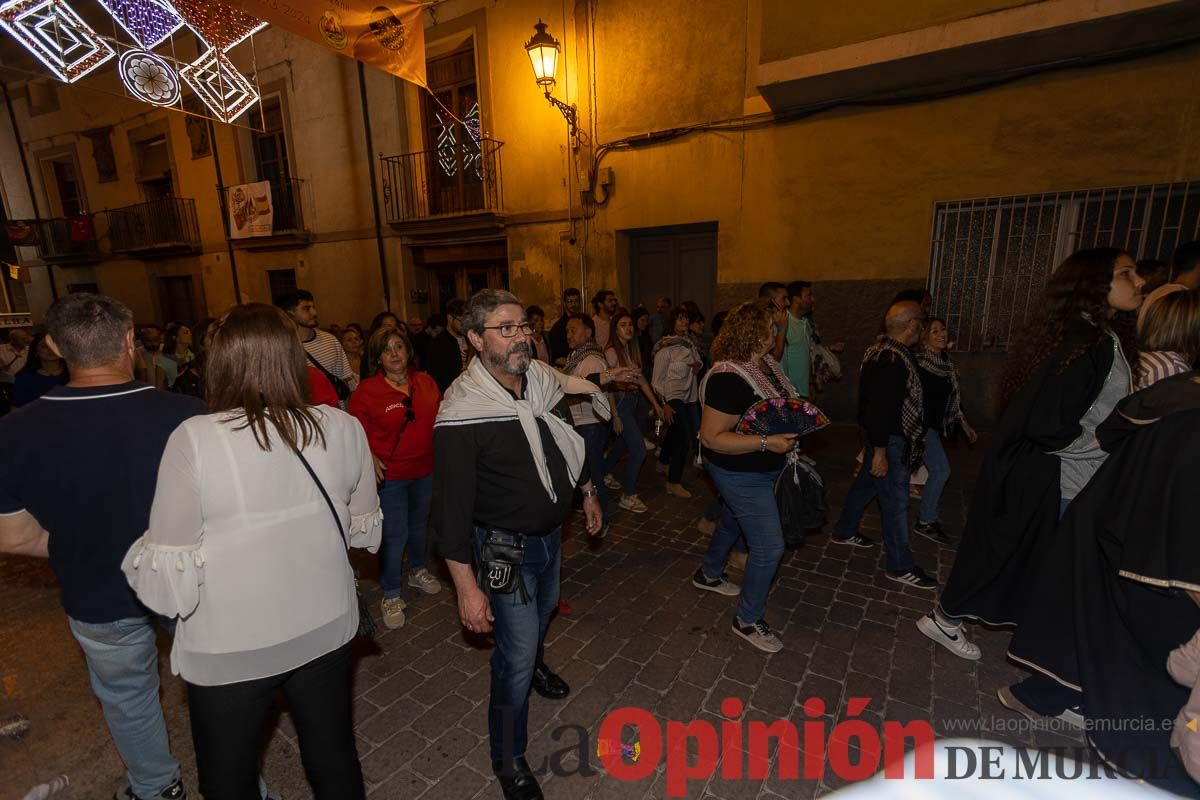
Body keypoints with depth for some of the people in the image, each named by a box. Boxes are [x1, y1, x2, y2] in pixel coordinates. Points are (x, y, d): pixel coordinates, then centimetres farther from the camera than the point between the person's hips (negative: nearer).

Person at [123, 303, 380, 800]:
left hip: (230, 649, -2)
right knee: (334, 758, 24)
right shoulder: (343, 428, -12)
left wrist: (139, 554, 4)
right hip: (326, 629, 3)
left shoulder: (194, 439, -21)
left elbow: (170, 579, -16)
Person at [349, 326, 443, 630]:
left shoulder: (425, 382, 1)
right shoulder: (367, 390, -11)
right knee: (395, 535, 1)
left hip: (425, 470, 5)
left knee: (418, 524, 23)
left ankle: (417, 570, 47)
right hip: (390, 475, -5)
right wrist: (370, 459, -21)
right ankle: (391, 595, 20)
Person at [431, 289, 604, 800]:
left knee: (543, 611, 30)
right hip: (506, 547, -6)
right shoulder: (462, 412, -27)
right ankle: (507, 757, 31)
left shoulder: (544, 380, -8)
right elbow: (451, 508, -24)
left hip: (552, 532, 7)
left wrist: (587, 492, 17)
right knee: (516, 651, 3)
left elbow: (570, 440, 10)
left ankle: (535, 665, 63)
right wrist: (467, 588, -22)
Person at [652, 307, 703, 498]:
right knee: (684, 438, -11)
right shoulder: (665, 348, -14)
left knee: (675, 434, 21)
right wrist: (663, 405, -20)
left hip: (689, 396, 7)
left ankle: (664, 462, 47)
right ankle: (673, 483, -1)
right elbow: (657, 380, -14)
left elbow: (698, 360, 24)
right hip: (673, 397, -7)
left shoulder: (689, 342, 6)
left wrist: (698, 364, -1)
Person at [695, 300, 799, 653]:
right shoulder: (729, 378, -29)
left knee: (732, 523, 28)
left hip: (762, 468, 10)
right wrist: (767, 442, -31)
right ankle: (748, 620, 18)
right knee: (769, 547, -3)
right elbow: (712, 438, -29)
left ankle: (709, 574, 53)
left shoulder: (765, 362, -1)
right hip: (741, 474, -9)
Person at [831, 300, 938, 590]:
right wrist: (880, 451, -26)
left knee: (865, 484, 22)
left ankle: (844, 532, 38)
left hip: (878, 435, 10)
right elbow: (881, 408, -28)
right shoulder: (892, 360, -24)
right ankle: (900, 566, 12)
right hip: (889, 440, -10)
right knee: (895, 502, 0)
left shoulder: (879, 351, 8)